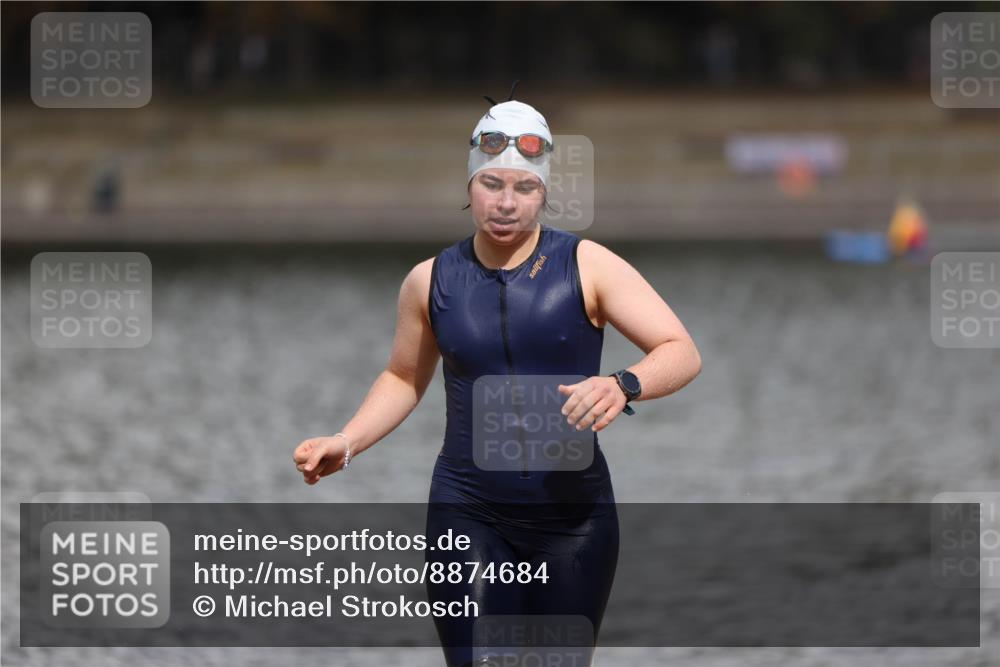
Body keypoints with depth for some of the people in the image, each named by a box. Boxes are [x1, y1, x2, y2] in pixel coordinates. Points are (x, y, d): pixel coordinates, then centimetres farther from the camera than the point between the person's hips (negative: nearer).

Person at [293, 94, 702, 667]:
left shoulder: (586, 266, -5)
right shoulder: (431, 281, 4)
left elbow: (682, 354, -8)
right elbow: (405, 378, 20)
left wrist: (623, 386, -28)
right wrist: (346, 443, 4)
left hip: (574, 516, 0)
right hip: (469, 514, 1)